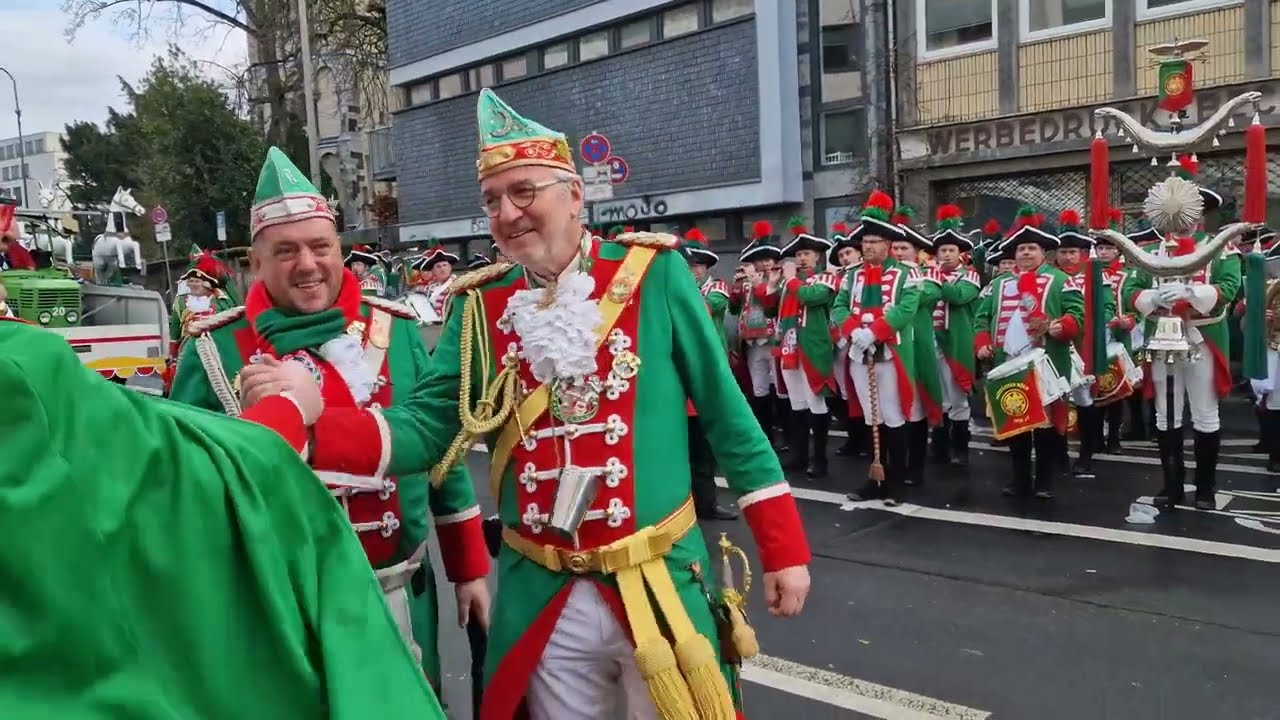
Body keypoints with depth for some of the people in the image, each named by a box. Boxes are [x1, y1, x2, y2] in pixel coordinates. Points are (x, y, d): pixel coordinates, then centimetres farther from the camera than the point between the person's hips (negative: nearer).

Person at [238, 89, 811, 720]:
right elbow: (431, 427, -5)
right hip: (540, 596, 3)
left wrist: (783, 546, -3)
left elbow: (725, 413, -4)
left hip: (658, 584, -2)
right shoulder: (481, 305, 1)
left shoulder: (652, 273, -7)